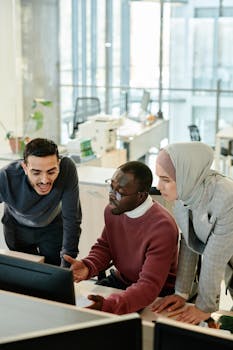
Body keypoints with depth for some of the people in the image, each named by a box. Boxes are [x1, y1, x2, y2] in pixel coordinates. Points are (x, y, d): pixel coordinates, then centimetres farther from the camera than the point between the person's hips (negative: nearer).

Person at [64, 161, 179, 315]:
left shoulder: (162, 227, -28)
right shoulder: (112, 210, -5)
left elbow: (149, 286, -32)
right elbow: (103, 247, 9)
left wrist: (108, 305, -47)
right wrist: (87, 266, -15)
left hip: (158, 292, -7)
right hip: (120, 279, 7)